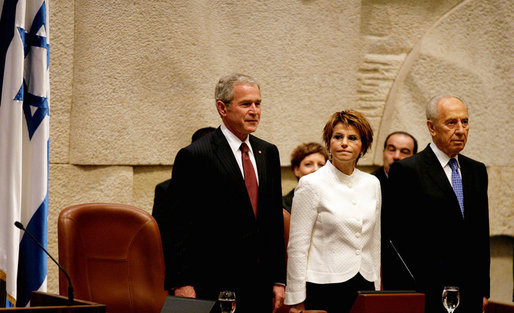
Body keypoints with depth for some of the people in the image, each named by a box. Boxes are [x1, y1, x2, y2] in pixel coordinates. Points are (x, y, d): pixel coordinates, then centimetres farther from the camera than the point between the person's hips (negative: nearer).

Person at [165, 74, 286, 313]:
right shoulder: (194, 156, -7)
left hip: (261, 287, 6)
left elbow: (276, 220, 15)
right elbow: (179, 227, -8)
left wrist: (279, 279, 10)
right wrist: (182, 284, -13)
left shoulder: (268, 153, 13)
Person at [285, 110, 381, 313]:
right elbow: (297, 245, -7)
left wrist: (376, 288, 15)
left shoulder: (372, 184, 10)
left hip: (364, 288, 5)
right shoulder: (311, 184, -5)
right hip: (324, 287, -5)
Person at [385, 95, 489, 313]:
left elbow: (482, 235, 17)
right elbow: (396, 239, -7)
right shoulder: (406, 170, -5)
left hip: (470, 295, 5)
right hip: (425, 295, -5)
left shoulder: (477, 171, 15)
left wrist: (483, 291, 12)